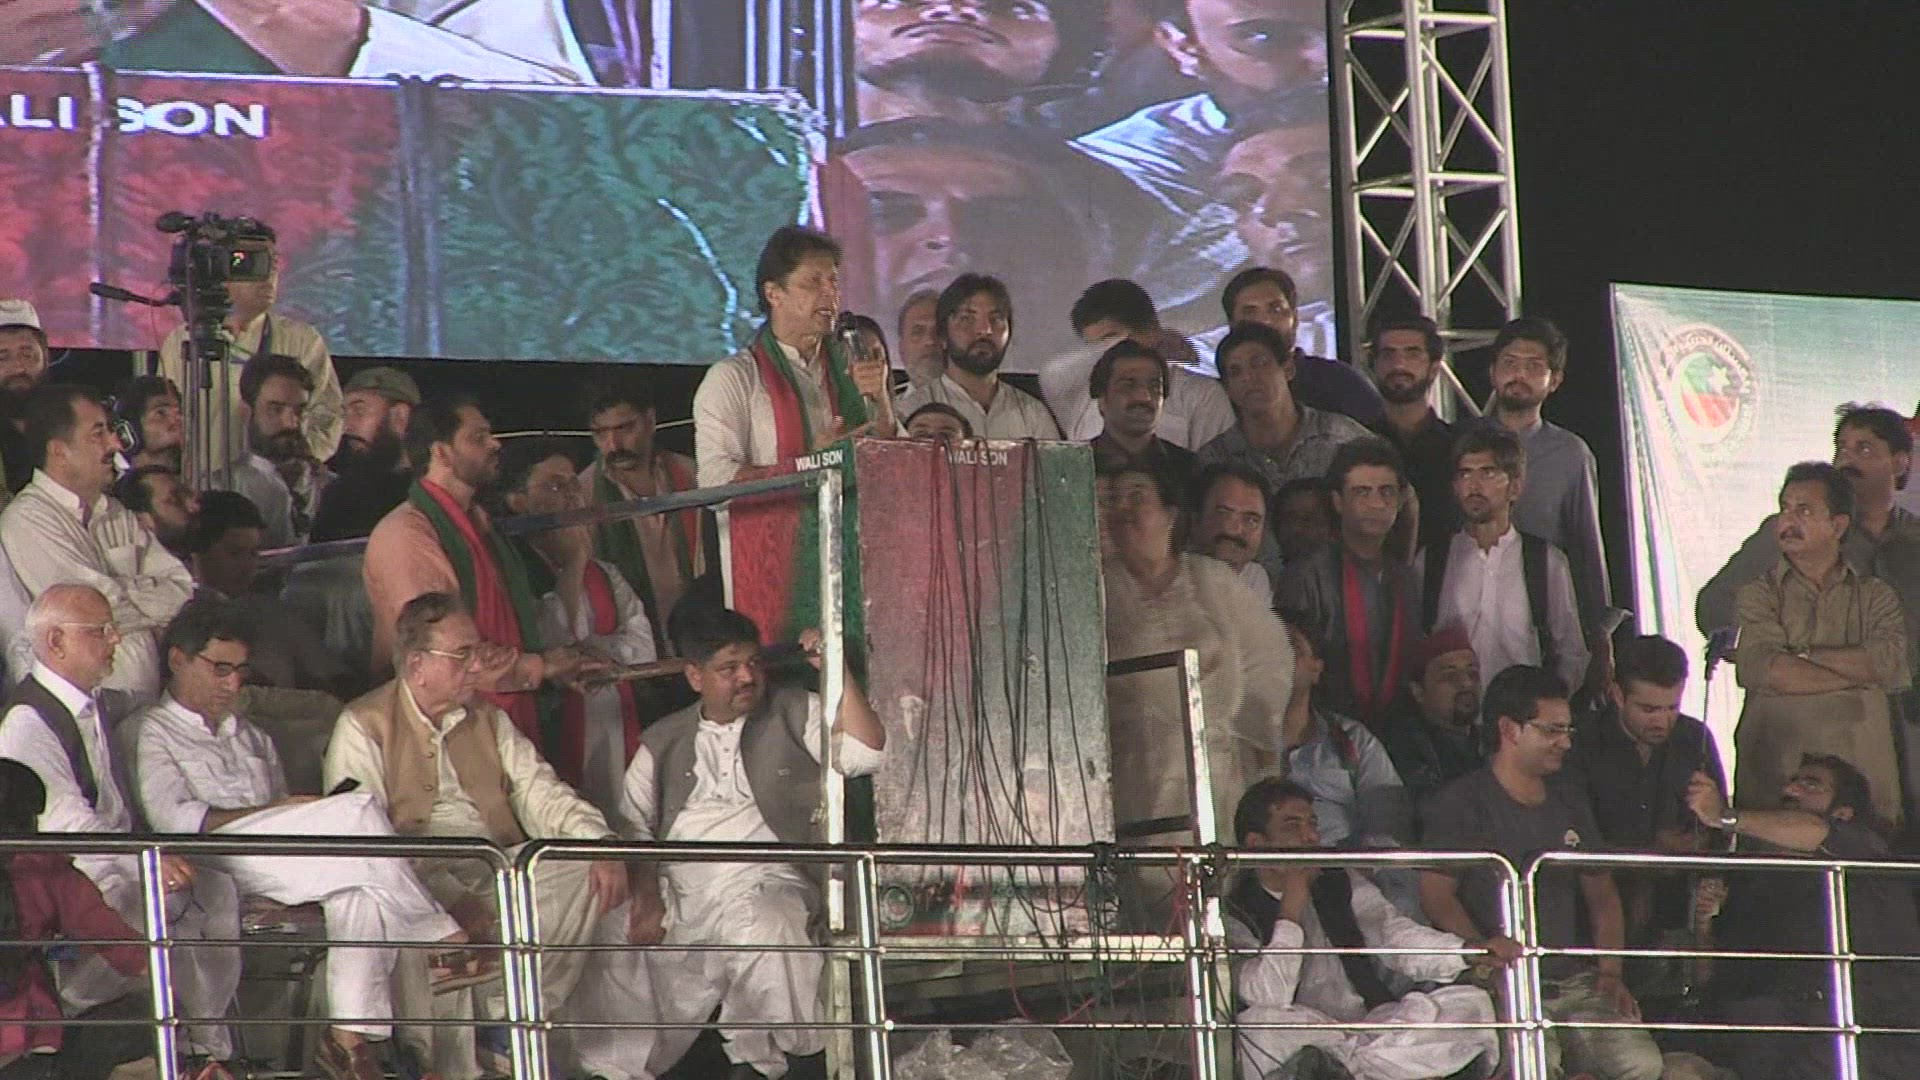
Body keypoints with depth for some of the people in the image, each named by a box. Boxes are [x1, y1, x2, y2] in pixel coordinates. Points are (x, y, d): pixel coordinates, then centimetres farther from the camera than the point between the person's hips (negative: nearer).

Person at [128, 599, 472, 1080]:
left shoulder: (252, 739, 36)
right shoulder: (150, 731, 14)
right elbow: (169, 816, -5)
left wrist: (300, 816, 3)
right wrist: (267, 812, -9)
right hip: (215, 860, -7)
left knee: (363, 886, -29)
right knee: (358, 809, -26)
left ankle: (352, 1036, -36)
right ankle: (441, 940, -18)